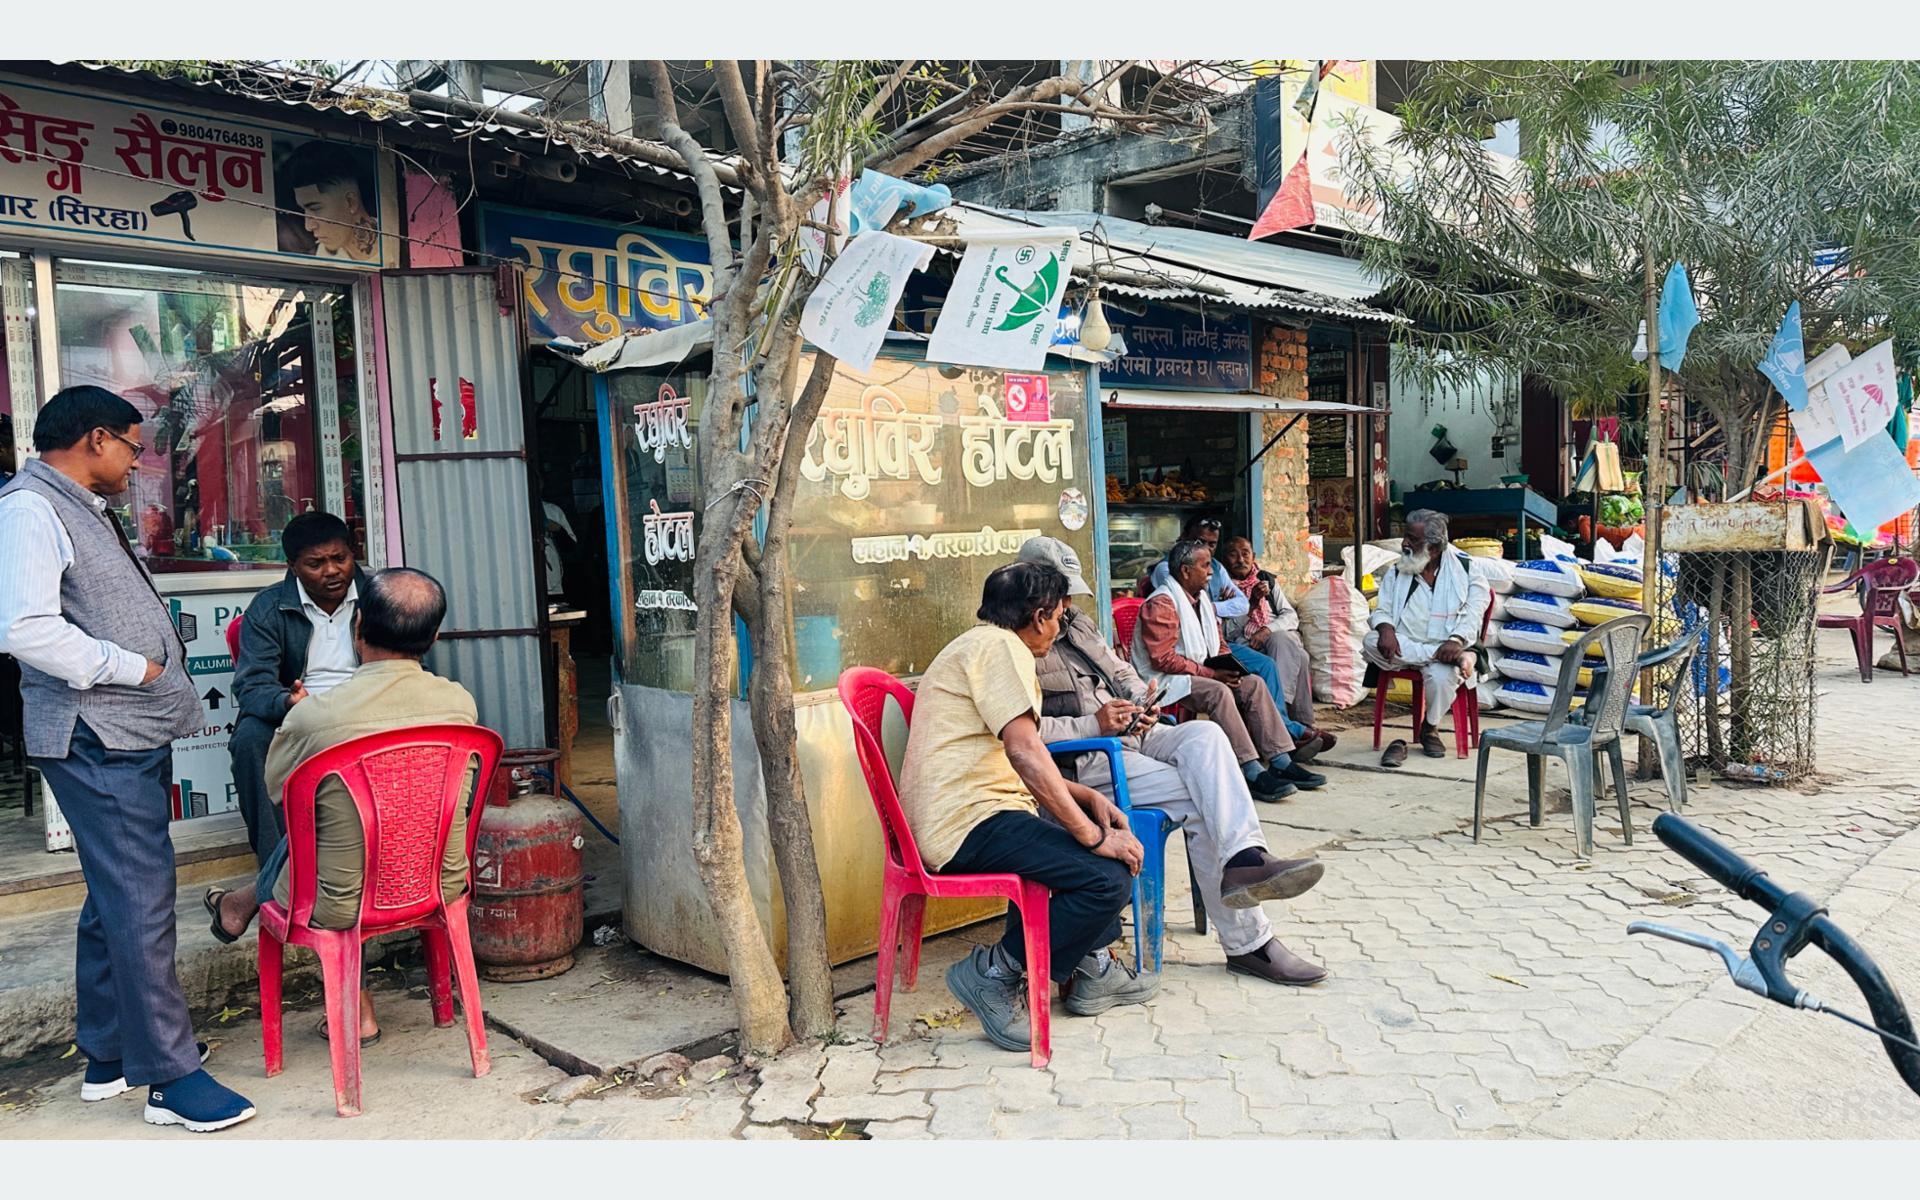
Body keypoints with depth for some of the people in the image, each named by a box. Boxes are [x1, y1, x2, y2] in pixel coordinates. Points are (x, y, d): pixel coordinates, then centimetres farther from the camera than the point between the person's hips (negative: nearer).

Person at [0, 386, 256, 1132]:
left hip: (133, 735, 10)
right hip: (96, 740, -10)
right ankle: (170, 1076, 0)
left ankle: (107, 1054, 28)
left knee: (116, 896, 16)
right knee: (140, 899, -8)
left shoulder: (85, 509, 19)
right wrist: (133, 667, -16)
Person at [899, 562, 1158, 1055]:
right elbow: (1025, 752, -21)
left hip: (956, 818, 11)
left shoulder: (979, 645, 24)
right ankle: (997, 972, -8)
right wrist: (1093, 836, -17)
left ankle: (1091, 968, 20)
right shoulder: (1001, 647, -9)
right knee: (1109, 876, -21)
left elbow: (1015, 764, 27)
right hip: (969, 822, -11)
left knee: (1108, 839, 21)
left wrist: (1088, 797, 16)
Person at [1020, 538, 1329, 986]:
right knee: (1203, 802, -23)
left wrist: (1141, 699, 5)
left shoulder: (1079, 624, 22)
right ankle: (1249, 942, -21)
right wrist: (1092, 725, -19)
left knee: (1205, 734, -24)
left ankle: (1244, 857, -41)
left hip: (1131, 734, 8)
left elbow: (1119, 670, 30)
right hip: (1084, 762, -8)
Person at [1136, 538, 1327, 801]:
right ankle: (1253, 774, -35)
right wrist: (1211, 673, -22)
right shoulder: (1161, 604, -16)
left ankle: (1281, 762, -12)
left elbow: (1218, 642, 22)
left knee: (1253, 683, -8)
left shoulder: (1203, 598, 16)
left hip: (1200, 673, 10)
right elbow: (1163, 659, -22)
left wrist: (1227, 667, -2)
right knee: (1218, 692, -33)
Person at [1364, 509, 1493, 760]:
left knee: (1442, 676, -36)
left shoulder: (1466, 570, 3)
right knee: (1371, 641, -30)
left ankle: (1430, 728, -4)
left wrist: (1456, 640, -27)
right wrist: (1386, 628, -16)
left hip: (1446, 647, -2)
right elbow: (1382, 611, 10)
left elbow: (1473, 613, -6)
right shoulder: (1396, 572, 14)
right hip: (1403, 647, 3)